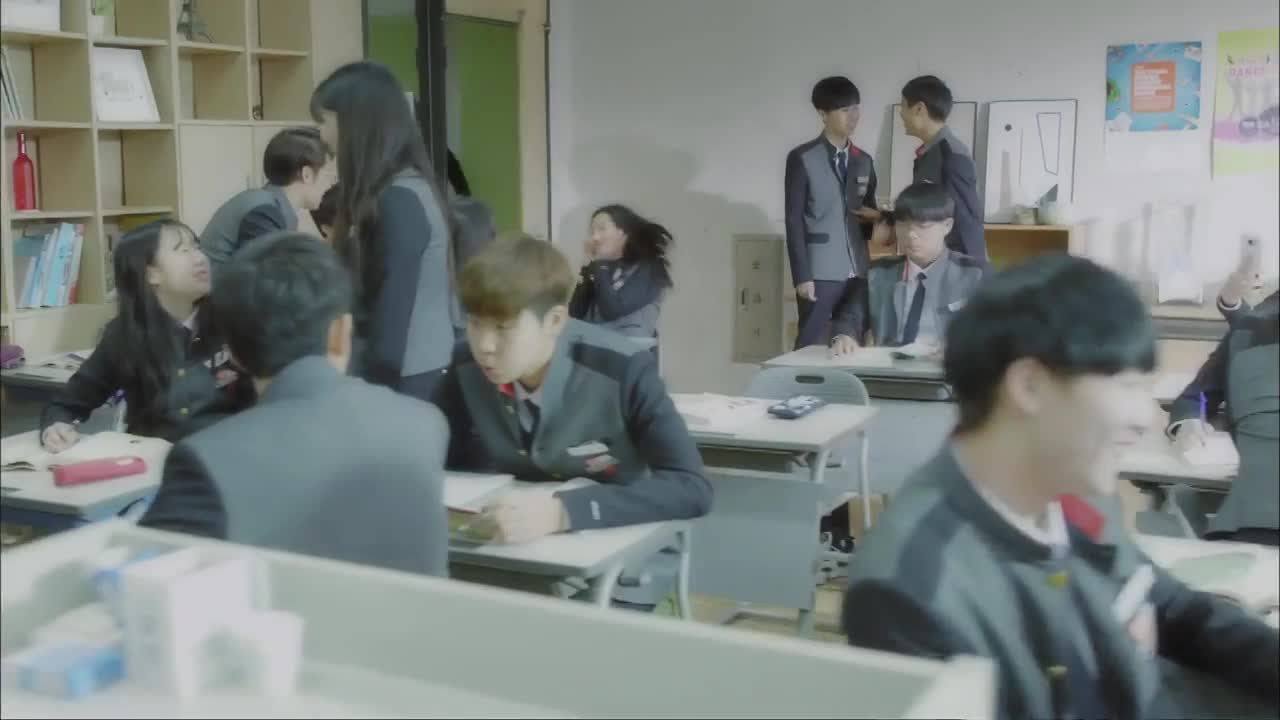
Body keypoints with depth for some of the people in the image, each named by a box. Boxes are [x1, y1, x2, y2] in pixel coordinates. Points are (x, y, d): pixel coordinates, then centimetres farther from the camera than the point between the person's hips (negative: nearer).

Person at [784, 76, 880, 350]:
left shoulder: (864, 161, 15)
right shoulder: (802, 159, -2)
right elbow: (794, 221, -6)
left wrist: (874, 218, -2)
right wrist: (802, 276, -12)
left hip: (858, 272, 5)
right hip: (820, 272, -5)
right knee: (813, 346, -3)